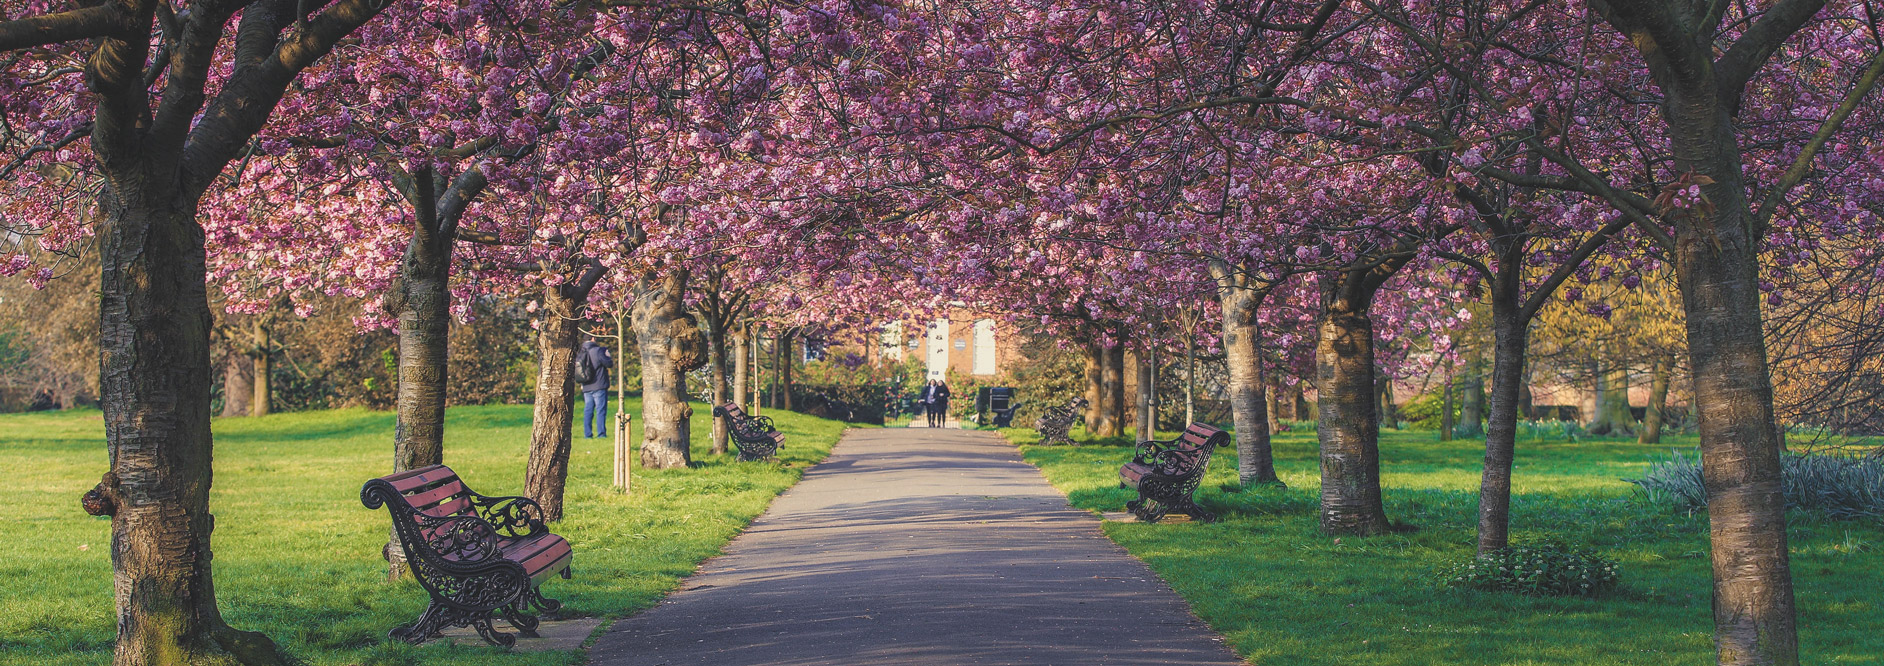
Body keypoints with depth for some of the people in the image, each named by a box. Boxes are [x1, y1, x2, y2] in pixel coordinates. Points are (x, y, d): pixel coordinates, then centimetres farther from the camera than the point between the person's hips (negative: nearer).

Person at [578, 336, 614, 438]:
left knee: (588, 411, 9)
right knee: (601, 410, -2)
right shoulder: (597, 350, -11)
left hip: (586, 388, 6)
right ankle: (601, 433, -6)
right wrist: (608, 356, 12)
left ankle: (587, 434, 6)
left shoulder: (580, 353, 8)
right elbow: (609, 364, -8)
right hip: (599, 386, -6)